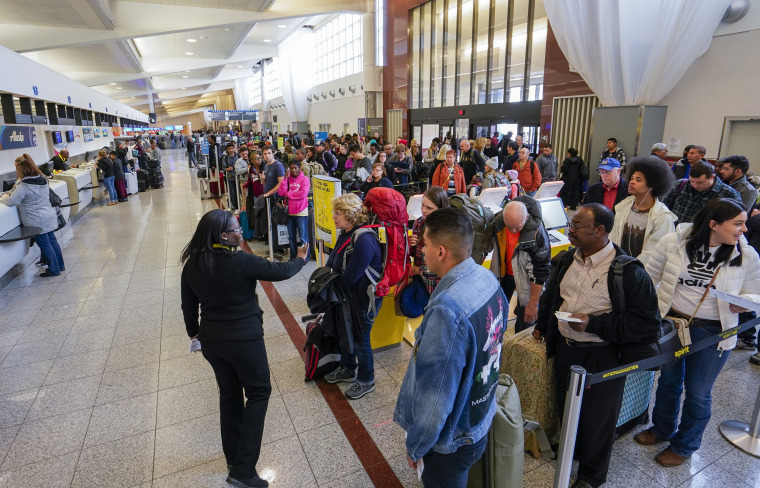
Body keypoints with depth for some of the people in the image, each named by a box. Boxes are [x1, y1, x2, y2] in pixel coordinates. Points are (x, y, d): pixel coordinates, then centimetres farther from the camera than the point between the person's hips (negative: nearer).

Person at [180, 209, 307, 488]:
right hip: (244, 340, -6)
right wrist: (301, 259, 7)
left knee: (229, 393, 22)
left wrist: (194, 332, 24)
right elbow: (280, 272, -13)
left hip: (211, 340, 6)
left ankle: (234, 459, 37)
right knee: (258, 393, 11)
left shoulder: (192, 265, -3)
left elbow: (188, 305, 7)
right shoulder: (240, 261, -22)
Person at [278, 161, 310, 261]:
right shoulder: (287, 179, 10)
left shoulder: (304, 179, -4)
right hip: (289, 212, 5)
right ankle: (293, 257, 24)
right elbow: (281, 192, -2)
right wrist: (286, 178, -9)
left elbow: (303, 193, -18)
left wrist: (288, 193, -9)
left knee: (303, 236, -1)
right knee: (291, 237, 13)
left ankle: (305, 258, 10)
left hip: (301, 212, -5)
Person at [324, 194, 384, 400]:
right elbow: (332, 261, 10)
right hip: (349, 294, 9)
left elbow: (350, 276, -27)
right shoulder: (346, 233, 0)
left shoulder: (364, 240, -30)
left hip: (365, 298, -9)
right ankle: (347, 370, 46)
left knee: (360, 339, 7)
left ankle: (366, 381, 29)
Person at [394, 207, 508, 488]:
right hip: (481, 420, 8)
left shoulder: (447, 311, -37)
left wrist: (415, 447, -12)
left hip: (452, 438, -7)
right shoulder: (488, 279, -8)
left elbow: (434, 398, -30)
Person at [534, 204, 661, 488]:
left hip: (602, 357, -5)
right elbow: (551, 294, 18)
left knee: (597, 417, 13)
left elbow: (647, 323, -21)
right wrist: (542, 324, 15)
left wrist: (593, 324, -25)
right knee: (566, 405, 24)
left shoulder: (628, 272, -21)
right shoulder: (567, 260, 0)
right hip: (564, 347, 6)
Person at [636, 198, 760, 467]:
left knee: (697, 392, 12)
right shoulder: (674, 241, -12)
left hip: (712, 333, -1)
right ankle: (662, 428, 47)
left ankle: (684, 445, 37)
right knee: (669, 379, 22)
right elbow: (650, 275, -2)